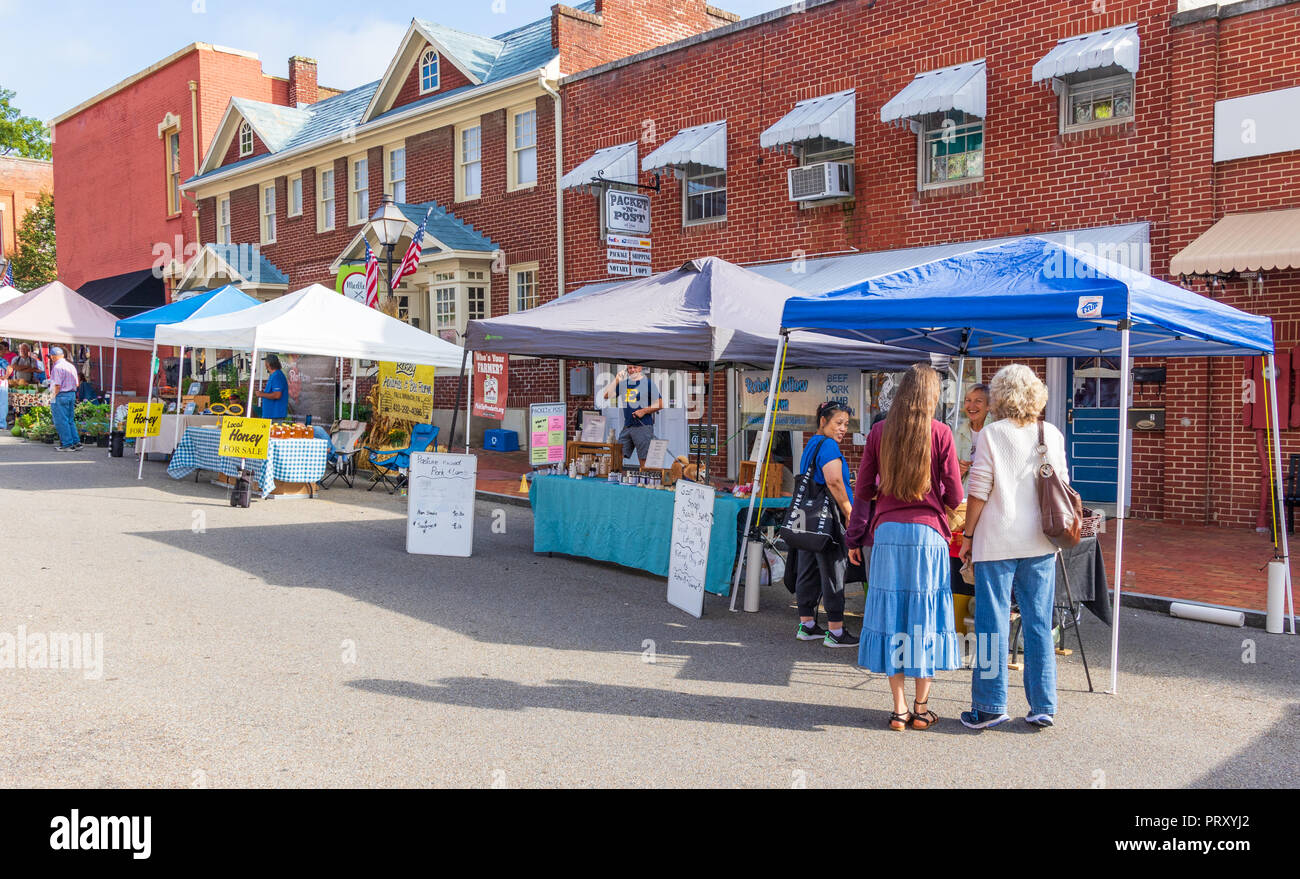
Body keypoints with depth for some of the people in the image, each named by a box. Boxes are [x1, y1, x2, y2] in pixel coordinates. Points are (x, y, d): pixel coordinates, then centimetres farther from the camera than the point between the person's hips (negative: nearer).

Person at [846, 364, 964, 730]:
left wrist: (855, 538, 12)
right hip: (927, 532, -2)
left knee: (891, 613, 7)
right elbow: (954, 496, -2)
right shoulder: (940, 432, -3)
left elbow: (863, 489, 5)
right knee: (925, 614, 7)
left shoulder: (880, 431, 3)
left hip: (887, 533, 2)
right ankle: (921, 708, 13)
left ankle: (899, 709, 12)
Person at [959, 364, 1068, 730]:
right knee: (1039, 624, 10)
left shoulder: (991, 434, -7)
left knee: (993, 622, 2)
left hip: (997, 540, -4)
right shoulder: (1053, 435, 4)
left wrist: (967, 535, 0)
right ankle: (1042, 706, 15)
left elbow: (979, 491, -8)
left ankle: (989, 706, 7)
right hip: (1040, 542, 4)